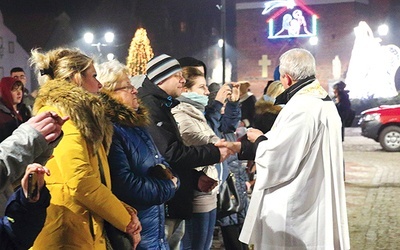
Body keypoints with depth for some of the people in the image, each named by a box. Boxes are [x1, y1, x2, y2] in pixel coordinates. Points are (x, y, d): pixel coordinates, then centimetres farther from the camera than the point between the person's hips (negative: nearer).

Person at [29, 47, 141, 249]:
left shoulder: (82, 118, 18)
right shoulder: (60, 114, -12)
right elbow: (80, 182, -21)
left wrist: (126, 212, 1)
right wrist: (126, 221, -10)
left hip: (89, 234, 10)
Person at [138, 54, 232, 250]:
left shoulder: (161, 106, 18)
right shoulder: (150, 106, -15)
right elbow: (170, 153, -22)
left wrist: (195, 178, 10)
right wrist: (214, 153, -13)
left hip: (173, 205, 10)